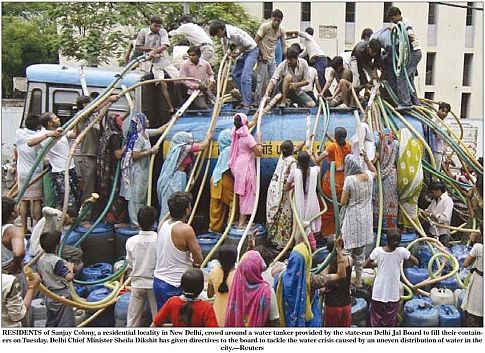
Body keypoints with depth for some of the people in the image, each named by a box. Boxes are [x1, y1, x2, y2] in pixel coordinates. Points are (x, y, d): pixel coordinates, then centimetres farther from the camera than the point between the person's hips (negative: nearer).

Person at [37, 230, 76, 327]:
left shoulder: (40, 260, 5)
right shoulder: (57, 261, -21)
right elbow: (69, 277, -28)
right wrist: (70, 268, -10)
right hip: (61, 297, -8)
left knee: (50, 324, 17)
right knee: (65, 324, -3)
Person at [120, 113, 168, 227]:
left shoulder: (146, 133, 8)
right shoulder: (138, 137, -19)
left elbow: (160, 130, 22)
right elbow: (135, 155, -25)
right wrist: (151, 151, -18)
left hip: (143, 170, 10)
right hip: (137, 170, -10)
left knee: (142, 195, 15)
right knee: (136, 195, -2)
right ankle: (135, 222, 6)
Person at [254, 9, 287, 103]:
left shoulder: (282, 30, 2)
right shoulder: (265, 26, -13)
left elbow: (284, 45, 4)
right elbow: (256, 40, -10)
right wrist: (263, 54, -14)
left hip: (272, 58, 6)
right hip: (263, 57, -6)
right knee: (261, 80, -7)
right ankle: (257, 102, -1)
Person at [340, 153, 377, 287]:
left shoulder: (349, 179, -20)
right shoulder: (368, 175, -3)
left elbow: (343, 201, -15)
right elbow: (374, 171, 24)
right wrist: (367, 159, 16)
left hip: (352, 217, -6)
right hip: (365, 217, 6)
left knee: (348, 249, 5)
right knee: (360, 250, 17)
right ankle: (358, 279, 28)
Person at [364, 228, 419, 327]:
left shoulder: (377, 251, -17)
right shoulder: (402, 251, -18)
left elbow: (366, 265, -3)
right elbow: (416, 262, -3)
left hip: (379, 292, 0)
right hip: (393, 294, 0)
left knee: (376, 321, 17)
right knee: (390, 322, 17)